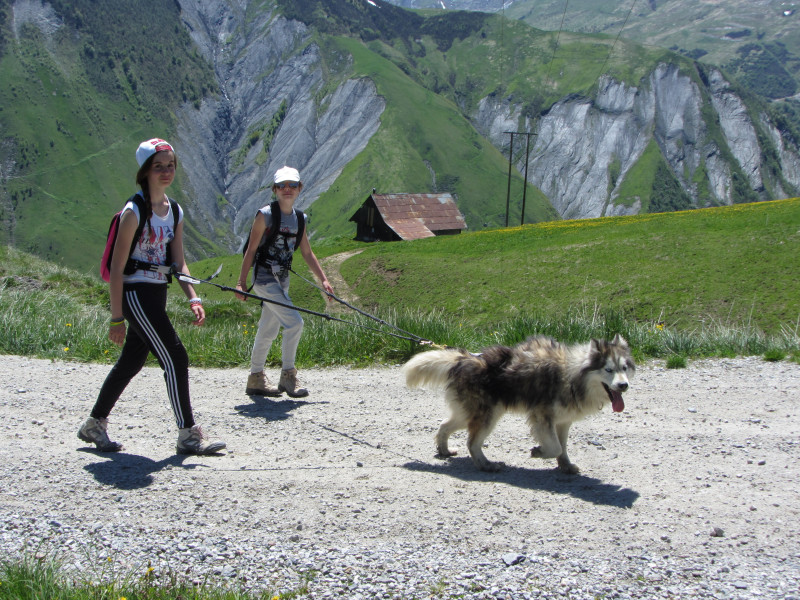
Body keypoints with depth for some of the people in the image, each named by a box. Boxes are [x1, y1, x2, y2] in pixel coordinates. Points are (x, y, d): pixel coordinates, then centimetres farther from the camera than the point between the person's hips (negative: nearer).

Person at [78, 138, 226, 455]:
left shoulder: (175, 211, 9)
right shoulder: (134, 212, -13)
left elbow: (178, 263, 11)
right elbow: (117, 268, -13)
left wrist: (193, 299, -3)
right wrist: (116, 318, -15)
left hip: (157, 294, 8)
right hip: (136, 294, -8)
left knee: (131, 362, 15)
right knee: (175, 358, -10)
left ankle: (94, 424, 30)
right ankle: (188, 434, -2)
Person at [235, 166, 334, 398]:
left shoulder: (300, 218, 8)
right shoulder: (265, 215, -10)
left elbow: (307, 253, 14)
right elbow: (251, 250, -8)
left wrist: (323, 279, 8)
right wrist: (242, 282, -10)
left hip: (282, 278, 7)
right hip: (264, 276, -7)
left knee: (268, 330, 12)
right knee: (294, 322, -17)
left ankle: (256, 379, 23)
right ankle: (288, 375, -6)